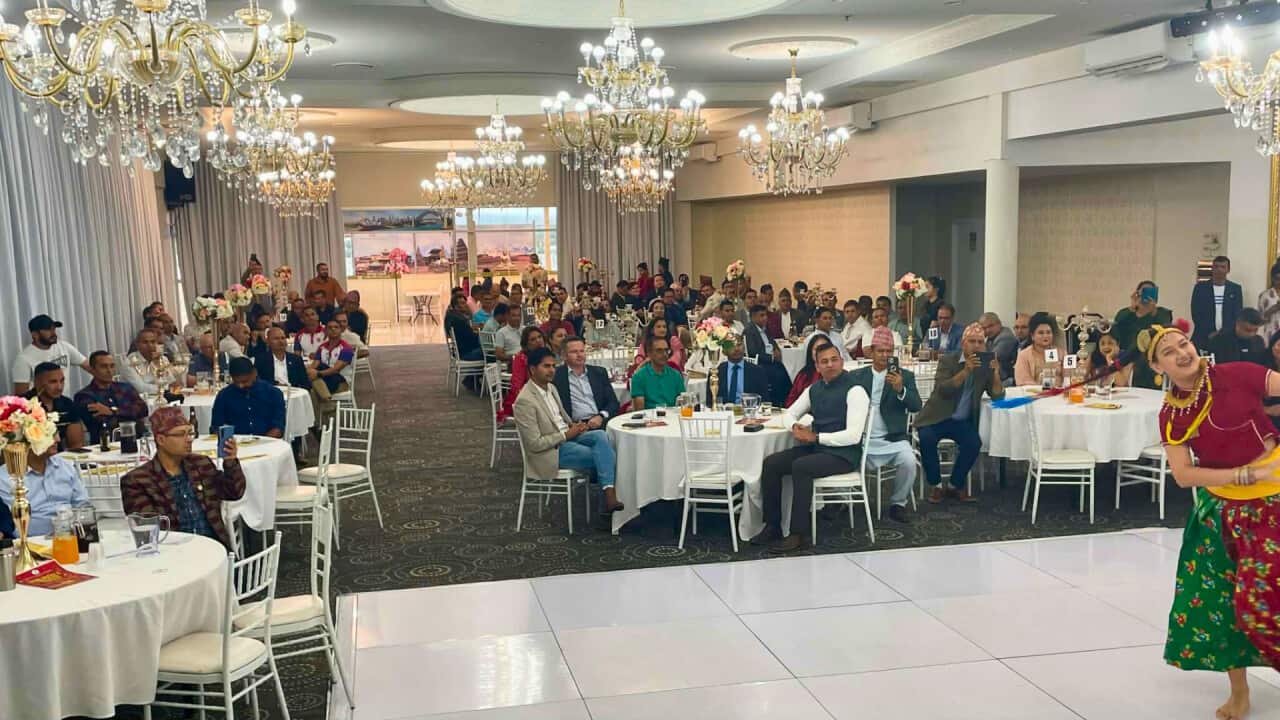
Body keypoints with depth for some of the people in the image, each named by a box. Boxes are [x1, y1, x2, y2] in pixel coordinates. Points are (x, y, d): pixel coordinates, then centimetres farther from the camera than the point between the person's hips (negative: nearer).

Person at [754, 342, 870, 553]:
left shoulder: (854, 391, -11)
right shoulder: (814, 389, 12)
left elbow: (853, 436, -19)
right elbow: (789, 414, 21)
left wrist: (815, 437, -19)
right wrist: (795, 426, -4)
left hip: (843, 453, -7)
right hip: (815, 448, 7)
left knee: (800, 466, -32)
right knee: (771, 464, -11)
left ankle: (800, 534, -25)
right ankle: (773, 526, -3)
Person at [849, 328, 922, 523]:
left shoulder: (905, 376, 10)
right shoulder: (856, 376, 12)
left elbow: (916, 406, -1)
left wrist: (900, 390, -21)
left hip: (892, 439, 0)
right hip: (862, 438, 1)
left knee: (908, 461, -27)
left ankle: (898, 504, -4)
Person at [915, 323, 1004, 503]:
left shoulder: (986, 365, 5)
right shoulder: (948, 360, -4)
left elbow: (997, 396, -3)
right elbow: (941, 390, -20)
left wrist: (996, 372, -18)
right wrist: (965, 371, -29)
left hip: (963, 421, 2)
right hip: (937, 418, -2)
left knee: (974, 443, -27)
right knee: (926, 439, -30)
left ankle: (956, 486, -6)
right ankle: (936, 486, -10)